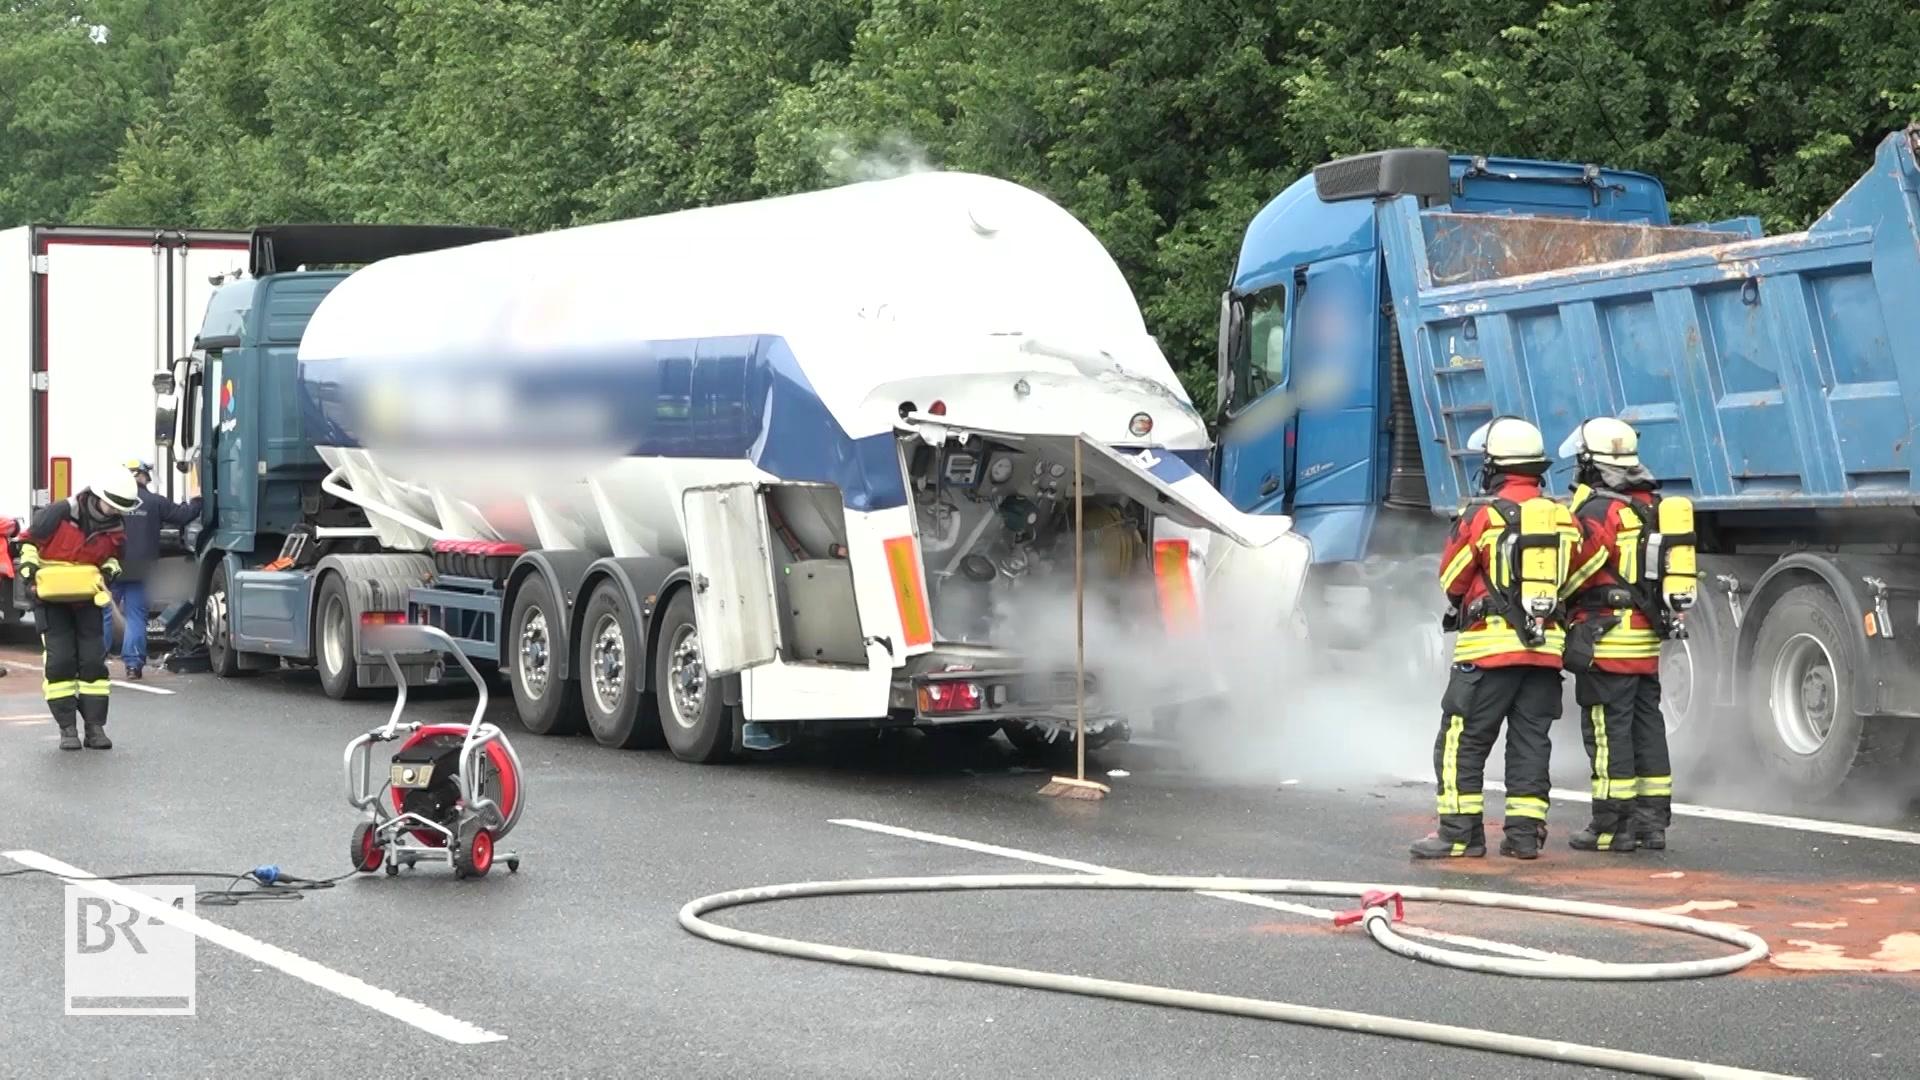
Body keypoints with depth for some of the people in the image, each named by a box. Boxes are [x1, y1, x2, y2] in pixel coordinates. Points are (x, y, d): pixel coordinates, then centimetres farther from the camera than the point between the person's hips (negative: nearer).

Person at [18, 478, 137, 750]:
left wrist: (109, 572, -4)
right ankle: (67, 728, -4)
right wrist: (30, 577, -14)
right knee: (60, 661, -9)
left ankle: (95, 727, 4)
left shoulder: (114, 528, -1)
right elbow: (29, 542, -7)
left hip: (87, 598, 4)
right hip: (50, 597, -4)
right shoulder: (60, 514, -16)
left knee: (93, 659, -2)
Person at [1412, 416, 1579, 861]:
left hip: (1490, 645, -5)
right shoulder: (1563, 518, 6)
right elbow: (1574, 578, 18)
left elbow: (1451, 577, 0)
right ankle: (1525, 832, 9)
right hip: (1546, 646, 5)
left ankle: (1460, 832, 0)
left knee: (1463, 741, 2)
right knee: (1531, 742, 10)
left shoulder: (1484, 514, -10)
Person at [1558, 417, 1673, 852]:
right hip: (1647, 638, 9)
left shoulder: (1599, 510, -15)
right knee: (1647, 726, 11)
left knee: (1608, 730, -5)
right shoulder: (1649, 507, 14)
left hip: (1606, 639, -9)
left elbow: (1574, 568, -18)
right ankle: (1653, 819, 15)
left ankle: (1612, 825, -3)